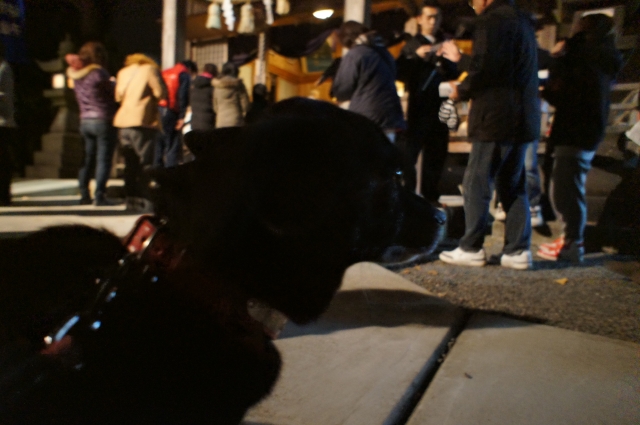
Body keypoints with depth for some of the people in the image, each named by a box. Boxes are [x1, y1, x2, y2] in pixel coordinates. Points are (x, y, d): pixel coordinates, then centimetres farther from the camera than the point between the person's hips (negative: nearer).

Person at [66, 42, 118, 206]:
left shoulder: (75, 73, 9)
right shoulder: (99, 72, -11)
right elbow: (113, 92, -3)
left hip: (84, 120, 7)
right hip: (102, 120, -7)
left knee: (87, 159, 12)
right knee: (103, 159, -4)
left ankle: (84, 194, 13)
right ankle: (99, 195, -6)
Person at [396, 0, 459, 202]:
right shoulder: (413, 44, 6)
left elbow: (454, 74, 7)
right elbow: (400, 73, -8)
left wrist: (444, 60, -11)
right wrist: (417, 56, -21)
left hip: (440, 108, 5)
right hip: (419, 108, -4)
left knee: (437, 154, 8)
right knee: (410, 153, -7)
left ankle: (430, 196, 17)